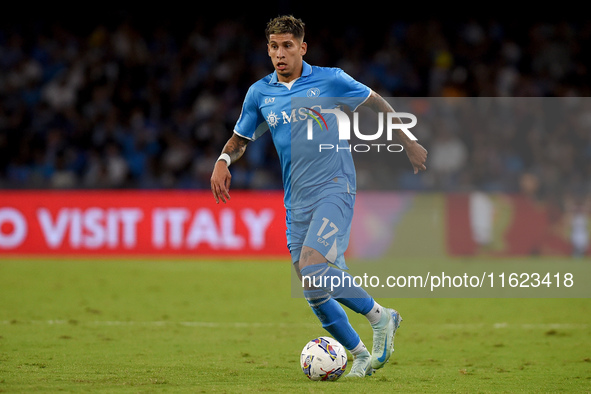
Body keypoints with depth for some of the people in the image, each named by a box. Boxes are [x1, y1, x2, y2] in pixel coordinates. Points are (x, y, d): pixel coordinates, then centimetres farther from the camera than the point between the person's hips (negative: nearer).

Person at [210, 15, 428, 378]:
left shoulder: (329, 80, -2)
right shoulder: (259, 93, 8)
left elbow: (376, 103, 11)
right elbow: (241, 139, 21)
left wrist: (409, 143, 13)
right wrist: (224, 161, -1)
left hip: (334, 188, -5)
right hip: (297, 202, 5)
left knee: (313, 268, -26)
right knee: (315, 293, 3)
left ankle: (380, 316, -8)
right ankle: (361, 356, 20)